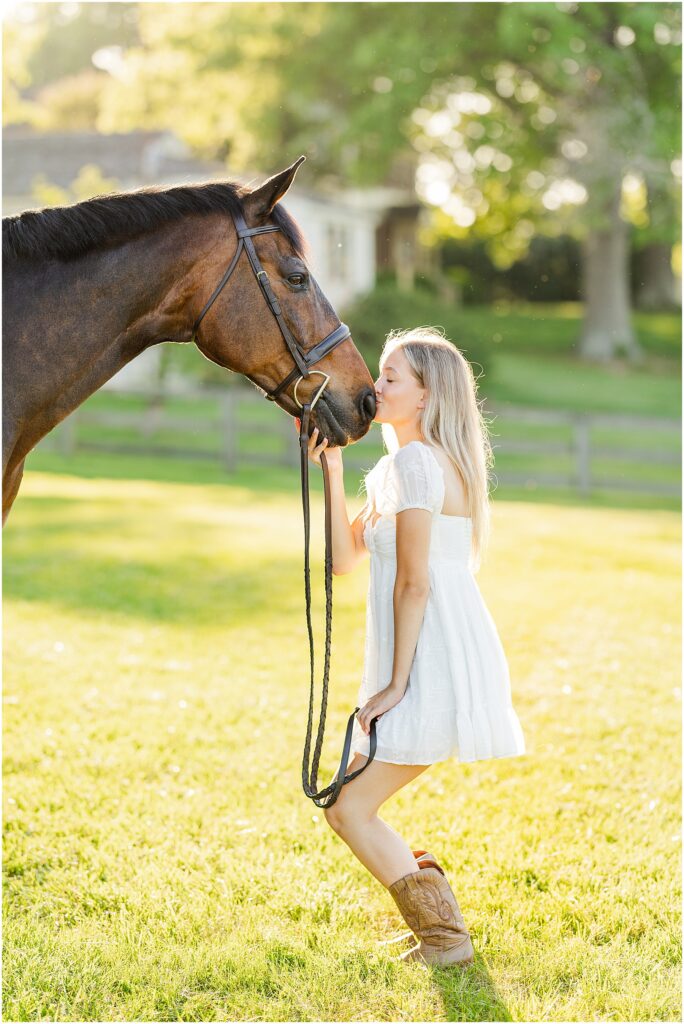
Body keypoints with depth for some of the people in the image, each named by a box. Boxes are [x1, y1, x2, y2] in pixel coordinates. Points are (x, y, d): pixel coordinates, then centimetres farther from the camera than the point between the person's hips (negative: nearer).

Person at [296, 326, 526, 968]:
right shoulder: (393, 467, 17)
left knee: (349, 810, -2)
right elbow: (344, 557, 14)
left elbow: (414, 583, -17)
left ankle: (445, 939, 6)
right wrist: (332, 470, 6)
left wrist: (396, 684, -15)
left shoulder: (414, 461, -14)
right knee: (350, 806, 17)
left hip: (434, 663, -10)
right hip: (443, 662, 10)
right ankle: (435, 922, 25)